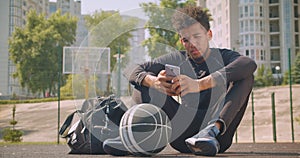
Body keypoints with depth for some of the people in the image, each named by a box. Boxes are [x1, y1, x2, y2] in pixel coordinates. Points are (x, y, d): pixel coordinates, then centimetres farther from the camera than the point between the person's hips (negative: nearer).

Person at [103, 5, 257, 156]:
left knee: (246, 77, -18)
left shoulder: (223, 57, 5)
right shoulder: (177, 60, 13)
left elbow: (249, 64, -21)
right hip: (183, 136, 2)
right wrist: (153, 82, -23)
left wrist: (199, 84, -31)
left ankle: (213, 130, -39)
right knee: (145, 79, -2)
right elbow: (133, 72, 3)